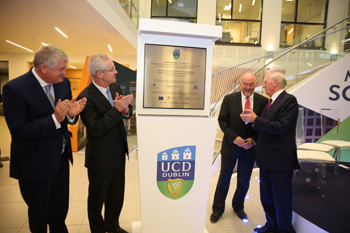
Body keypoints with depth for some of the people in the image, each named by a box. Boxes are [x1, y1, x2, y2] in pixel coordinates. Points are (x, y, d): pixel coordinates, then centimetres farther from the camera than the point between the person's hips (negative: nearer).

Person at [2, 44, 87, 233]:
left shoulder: (63, 83, -2)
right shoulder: (14, 88, -20)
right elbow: (18, 132, -22)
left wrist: (71, 114, -17)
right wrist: (54, 118, -32)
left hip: (61, 159, 6)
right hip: (35, 166, -5)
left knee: (60, 210, 24)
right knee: (39, 217, 20)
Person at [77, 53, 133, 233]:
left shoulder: (115, 87, 0)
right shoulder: (86, 97, -22)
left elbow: (128, 112, 6)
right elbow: (96, 129, -25)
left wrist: (126, 109, -17)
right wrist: (117, 109, -28)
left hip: (118, 152, 7)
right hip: (101, 157, -6)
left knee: (117, 193, 22)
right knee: (97, 197, 18)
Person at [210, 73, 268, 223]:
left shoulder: (263, 101, -3)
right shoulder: (229, 99, -5)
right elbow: (222, 120, -7)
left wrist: (254, 140, -14)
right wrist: (234, 138, -17)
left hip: (250, 147, 2)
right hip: (231, 145, -1)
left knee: (244, 180, 17)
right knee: (224, 177, 11)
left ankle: (238, 207, 42)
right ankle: (218, 208, 30)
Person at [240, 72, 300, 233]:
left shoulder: (289, 100, -12)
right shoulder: (270, 102, 14)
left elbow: (280, 127, -22)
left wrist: (255, 119, -17)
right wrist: (251, 120, 0)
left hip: (280, 159, -8)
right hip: (267, 158, 9)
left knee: (281, 198, 6)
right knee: (266, 196, 19)